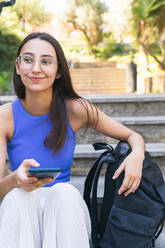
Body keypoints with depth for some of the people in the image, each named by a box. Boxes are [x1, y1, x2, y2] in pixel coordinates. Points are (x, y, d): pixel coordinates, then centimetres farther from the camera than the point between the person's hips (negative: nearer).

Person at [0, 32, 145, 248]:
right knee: (17, 196, -33)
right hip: (21, 214, -1)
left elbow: (133, 136, 5)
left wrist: (137, 155, -19)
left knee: (64, 192, -32)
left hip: (65, 211, 1)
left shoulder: (75, 109, -6)